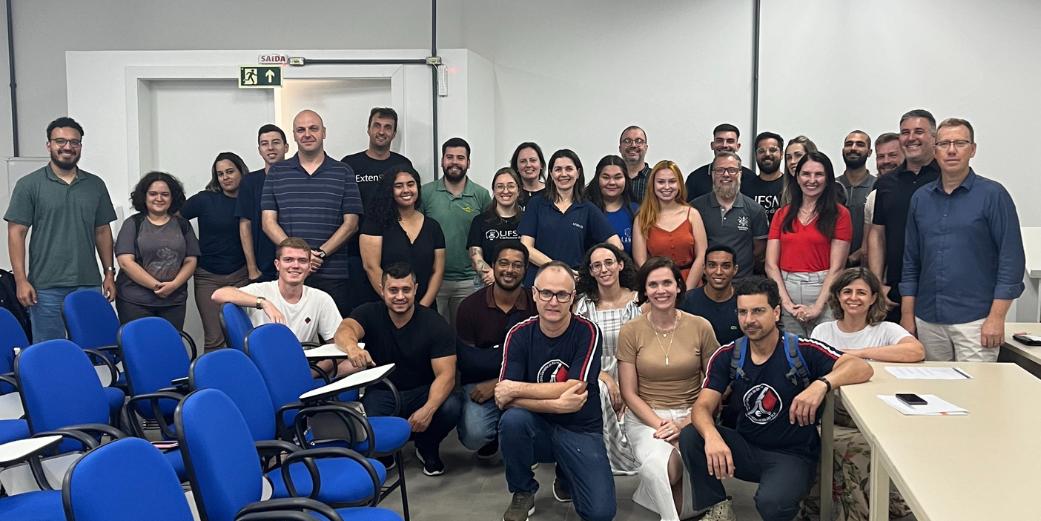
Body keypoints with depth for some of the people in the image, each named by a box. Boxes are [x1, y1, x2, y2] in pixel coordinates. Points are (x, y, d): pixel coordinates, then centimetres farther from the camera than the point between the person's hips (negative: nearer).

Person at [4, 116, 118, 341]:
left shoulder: (95, 185, 10)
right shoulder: (29, 185, 1)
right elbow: (17, 233, -2)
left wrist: (109, 273, 9)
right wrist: (21, 280, -8)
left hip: (89, 284, 3)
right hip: (46, 288, -3)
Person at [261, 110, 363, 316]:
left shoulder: (343, 173, 7)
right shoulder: (276, 172, 10)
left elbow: (350, 223, 2)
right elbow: (269, 222, 5)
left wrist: (320, 253, -11)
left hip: (333, 276, -1)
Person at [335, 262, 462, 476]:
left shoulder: (435, 324, -10)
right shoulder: (369, 313, -6)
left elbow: (446, 374, -18)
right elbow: (344, 330, -29)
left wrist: (429, 409, -36)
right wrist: (352, 347, -55)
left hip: (422, 393, 0)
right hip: (381, 392, 0)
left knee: (450, 408, -31)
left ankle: (428, 448, 5)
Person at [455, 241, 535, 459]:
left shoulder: (535, 305, -5)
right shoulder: (470, 306, -2)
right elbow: (465, 360, -5)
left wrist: (497, 383, -14)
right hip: (479, 383, 0)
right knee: (474, 436, -25)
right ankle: (492, 438, 16)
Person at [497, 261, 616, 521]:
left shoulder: (587, 332, -10)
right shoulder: (519, 334, -6)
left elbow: (574, 389, -20)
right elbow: (504, 400, -15)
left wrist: (516, 389, -21)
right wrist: (556, 404, -27)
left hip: (581, 430, -1)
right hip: (537, 427, 1)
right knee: (512, 419, -33)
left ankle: (566, 478, 17)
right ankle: (523, 493, -4)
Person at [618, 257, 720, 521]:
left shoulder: (701, 327, 1)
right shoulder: (630, 331, 0)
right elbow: (629, 393, 0)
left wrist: (687, 424, -11)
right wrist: (659, 425, -14)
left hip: (691, 416, 1)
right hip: (646, 417, -1)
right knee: (662, 466, -32)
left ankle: (652, 494, 0)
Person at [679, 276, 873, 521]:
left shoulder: (802, 350, -12)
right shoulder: (727, 356, -3)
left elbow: (862, 368, -23)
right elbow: (702, 407, -11)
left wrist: (821, 384, -44)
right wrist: (711, 435, -35)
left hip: (791, 454, -4)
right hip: (745, 448, 4)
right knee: (690, 437, -22)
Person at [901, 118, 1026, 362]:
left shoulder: (992, 194, -2)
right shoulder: (921, 198, 10)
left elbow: (1012, 258, -5)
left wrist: (996, 317, -11)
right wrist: (907, 314, 8)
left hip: (975, 320, -4)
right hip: (928, 320, 4)